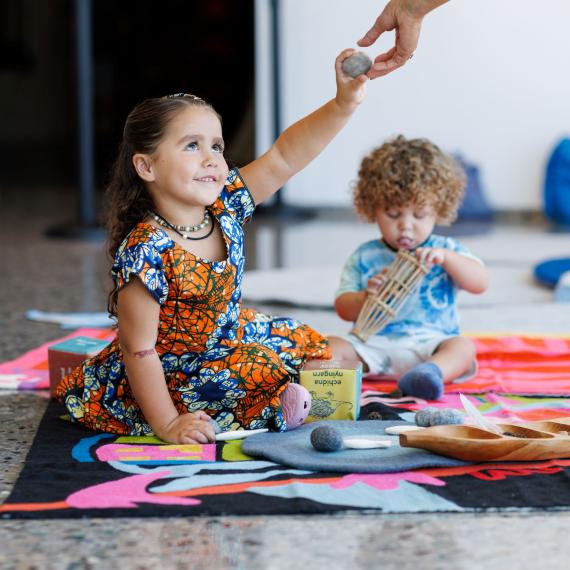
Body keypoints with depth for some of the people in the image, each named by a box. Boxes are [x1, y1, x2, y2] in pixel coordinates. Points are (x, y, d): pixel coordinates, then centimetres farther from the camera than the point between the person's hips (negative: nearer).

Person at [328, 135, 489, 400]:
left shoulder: (446, 249, 12)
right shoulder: (364, 257, 11)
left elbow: (480, 283, -2)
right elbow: (343, 308, 6)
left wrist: (446, 258, -17)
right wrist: (366, 297, -17)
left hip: (430, 344, -1)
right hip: (374, 345, 1)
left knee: (463, 347, -30)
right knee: (332, 345, -23)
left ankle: (431, 372, -60)